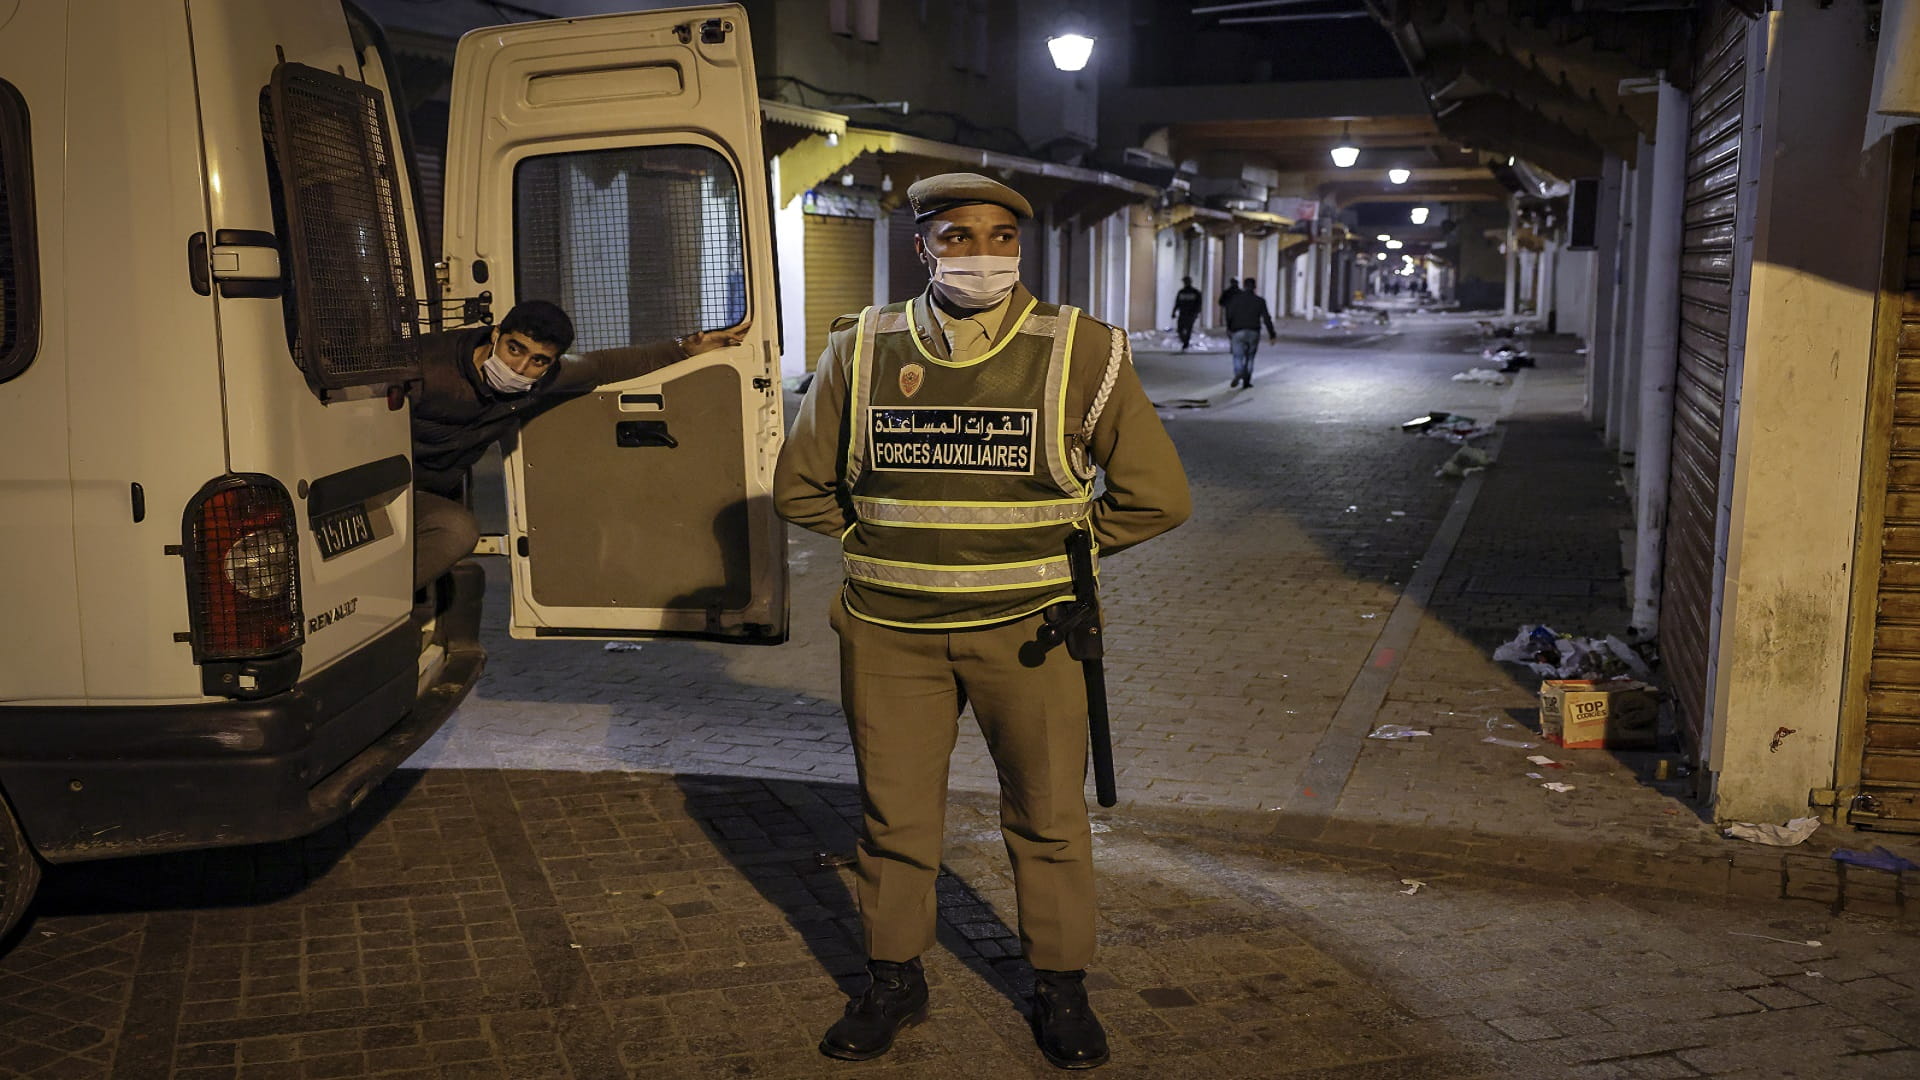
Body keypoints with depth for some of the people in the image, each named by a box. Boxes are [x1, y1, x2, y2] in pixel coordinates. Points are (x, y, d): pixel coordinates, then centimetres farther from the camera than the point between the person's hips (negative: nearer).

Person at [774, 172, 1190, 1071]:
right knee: (893, 817, 11)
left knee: (1048, 817, 10)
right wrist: (876, 545, 8)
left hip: (1027, 628, -1)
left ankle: (1060, 987, 29)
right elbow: (800, 485, 12)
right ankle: (893, 982, 31)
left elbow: (1156, 495, 0)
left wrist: (1056, 549, 3)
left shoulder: (1080, 353, -6)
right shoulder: (861, 351, -1)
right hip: (890, 630, 2)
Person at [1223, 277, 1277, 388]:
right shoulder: (1260, 301, 3)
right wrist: (1271, 334, 7)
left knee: (1238, 356, -1)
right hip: (1254, 332, 1)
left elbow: (1229, 315, -3)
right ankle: (1246, 381, 9)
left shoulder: (1235, 298, 1)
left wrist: (1228, 329, 10)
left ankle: (1238, 373, -30)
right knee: (1249, 357, 11)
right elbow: (1266, 318, 1)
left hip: (1238, 332, -1)